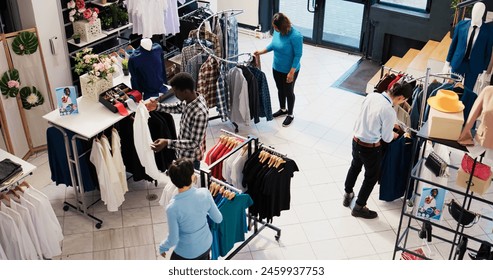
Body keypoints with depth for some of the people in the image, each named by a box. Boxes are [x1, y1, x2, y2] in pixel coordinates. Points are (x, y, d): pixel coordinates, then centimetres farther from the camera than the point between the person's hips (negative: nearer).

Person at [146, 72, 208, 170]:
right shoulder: (190, 99, -11)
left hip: (190, 159, -8)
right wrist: (157, 106, -5)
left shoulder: (200, 113, -37)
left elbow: (194, 143, -33)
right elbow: (177, 107, 11)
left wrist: (167, 143, -39)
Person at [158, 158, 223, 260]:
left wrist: (162, 247, 1)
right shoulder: (205, 193, -23)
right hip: (206, 244, 4)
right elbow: (218, 219, -8)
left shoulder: (173, 207, -33)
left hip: (187, 252, -4)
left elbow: (173, 239, -20)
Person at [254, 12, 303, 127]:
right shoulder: (277, 31, -9)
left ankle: (290, 115, 33)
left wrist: (291, 72, -22)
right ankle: (283, 109, 47)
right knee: (280, 89, 24)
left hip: (289, 70, -6)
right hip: (277, 68, 7)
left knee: (289, 92, 12)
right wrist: (261, 52, 0)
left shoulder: (295, 36, -30)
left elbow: (298, 55, -23)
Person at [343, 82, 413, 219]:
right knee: (371, 177, 18)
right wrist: (394, 135, 9)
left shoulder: (371, 96, -8)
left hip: (356, 140, 7)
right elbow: (386, 138, -14)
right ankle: (359, 207, 32)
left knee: (355, 167, 31)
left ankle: (347, 195, 52)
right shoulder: (389, 112, -28)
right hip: (370, 148, -7)